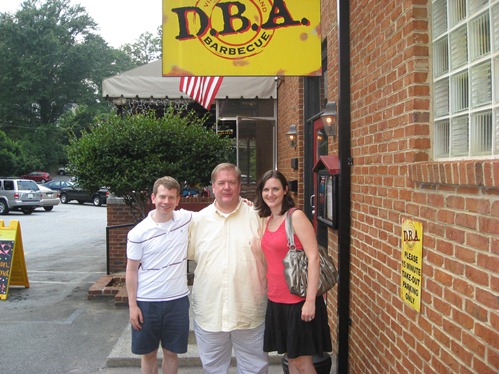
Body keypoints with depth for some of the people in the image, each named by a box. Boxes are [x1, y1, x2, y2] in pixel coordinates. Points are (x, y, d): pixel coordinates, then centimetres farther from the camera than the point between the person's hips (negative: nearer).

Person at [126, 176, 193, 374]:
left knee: (171, 352, 14)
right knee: (148, 353, 14)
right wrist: (132, 305, -4)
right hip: (147, 302, -1)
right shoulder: (138, 232, -9)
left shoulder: (186, 219, -4)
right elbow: (131, 270, -3)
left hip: (177, 300, 2)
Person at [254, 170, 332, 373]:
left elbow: (313, 258, -17)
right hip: (276, 300, 7)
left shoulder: (296, 216, -13)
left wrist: (311, 300, -20)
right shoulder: (269, 220, 8)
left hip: (299, 300, -7)